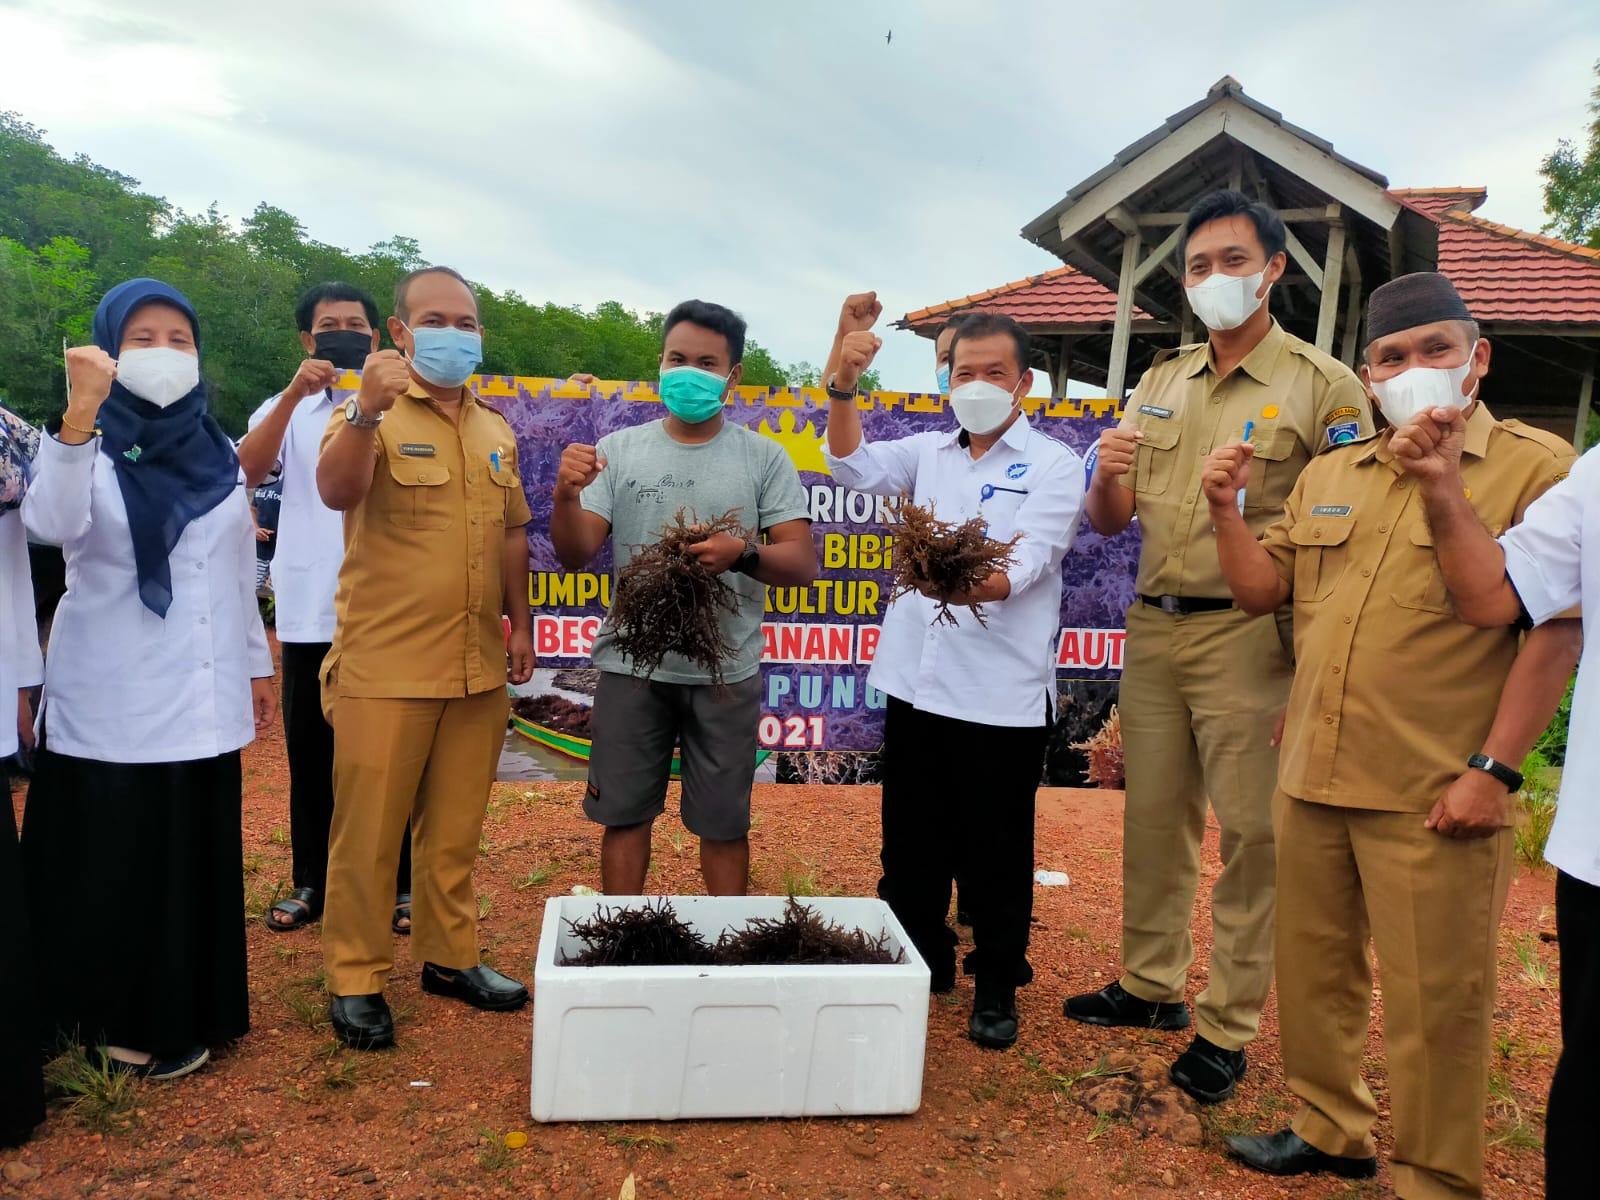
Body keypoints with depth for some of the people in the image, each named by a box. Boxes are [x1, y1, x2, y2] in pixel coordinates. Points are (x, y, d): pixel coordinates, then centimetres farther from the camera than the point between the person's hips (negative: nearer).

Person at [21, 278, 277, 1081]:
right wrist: (79, 415, -36)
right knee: (114, 865, 3)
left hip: (202, 698, 4)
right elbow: (49, 525, -27)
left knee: (195, 861, 11)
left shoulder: (216, 452, 9)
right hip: (111, 703, -4)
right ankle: (118, 1020, 20)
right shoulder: (88, 445, -5)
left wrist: (256, 662, 15)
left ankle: (184, 1016, 26)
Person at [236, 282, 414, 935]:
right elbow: (247, 469, -11)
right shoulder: (286, 410, 10)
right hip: (309, 617, 2)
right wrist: (294, 393, -22)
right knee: (311, 757, 10)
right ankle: (312, 882, 23)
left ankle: (399, 884, 16)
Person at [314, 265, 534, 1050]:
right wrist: (367, 411, -41)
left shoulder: (495, 431, 14)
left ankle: (449, 957, 29)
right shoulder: (370, 417, -5)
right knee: (369, 831, 4)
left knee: (455, 828, 14)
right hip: (385, 669, -5)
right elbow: (336, 492, -24)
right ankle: (355, 979, 17)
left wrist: (520, 621, 13)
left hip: (478, 666, 5)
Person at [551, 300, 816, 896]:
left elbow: (802, 565, -5)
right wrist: (565, 495, -19)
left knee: (724, 824, 10)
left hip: (726, 671, -1)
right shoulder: (619, 450, 5)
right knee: (624, 815, 11)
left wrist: (742, 554, -25)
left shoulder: (764, 458, 1)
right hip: (631, 665, 1)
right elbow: (575, 555, 1)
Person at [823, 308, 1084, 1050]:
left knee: (996, 853, 7)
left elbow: (1028, 564, -17)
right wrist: (842, 390, -16)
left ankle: (996, 987, 25)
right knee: (910, 845, 15)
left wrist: (965, 584, -37)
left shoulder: (1053, 465, -3)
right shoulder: (931, 453, 12)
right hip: (918, 681, 5)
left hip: (1002, 695, -4)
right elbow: (854, 467, -2)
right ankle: (918, 968, 33)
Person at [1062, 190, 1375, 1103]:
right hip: (1152, 626, 5)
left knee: (1251, 832, 1)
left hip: (1248, 635, -5)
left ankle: (1229, 1028, 14)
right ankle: (1151, 984, 29)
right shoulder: (1161, 383, 12)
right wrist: (1109, 475, -11)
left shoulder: (1324, 386, -4)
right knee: (1155, 817, 13)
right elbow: (1112, 520, 13)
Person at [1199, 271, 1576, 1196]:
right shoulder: (1330, 476, 14)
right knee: (1314, 972, 18)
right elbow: (1262, 589, 16)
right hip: (1312, 779, 6)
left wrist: (1495, 769, -16)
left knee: (1432, 1000, 4)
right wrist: (1227, 508, 1)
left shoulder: (1534, 467, -5)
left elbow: (1555, 629, -11)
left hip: (1434, 800, -6)